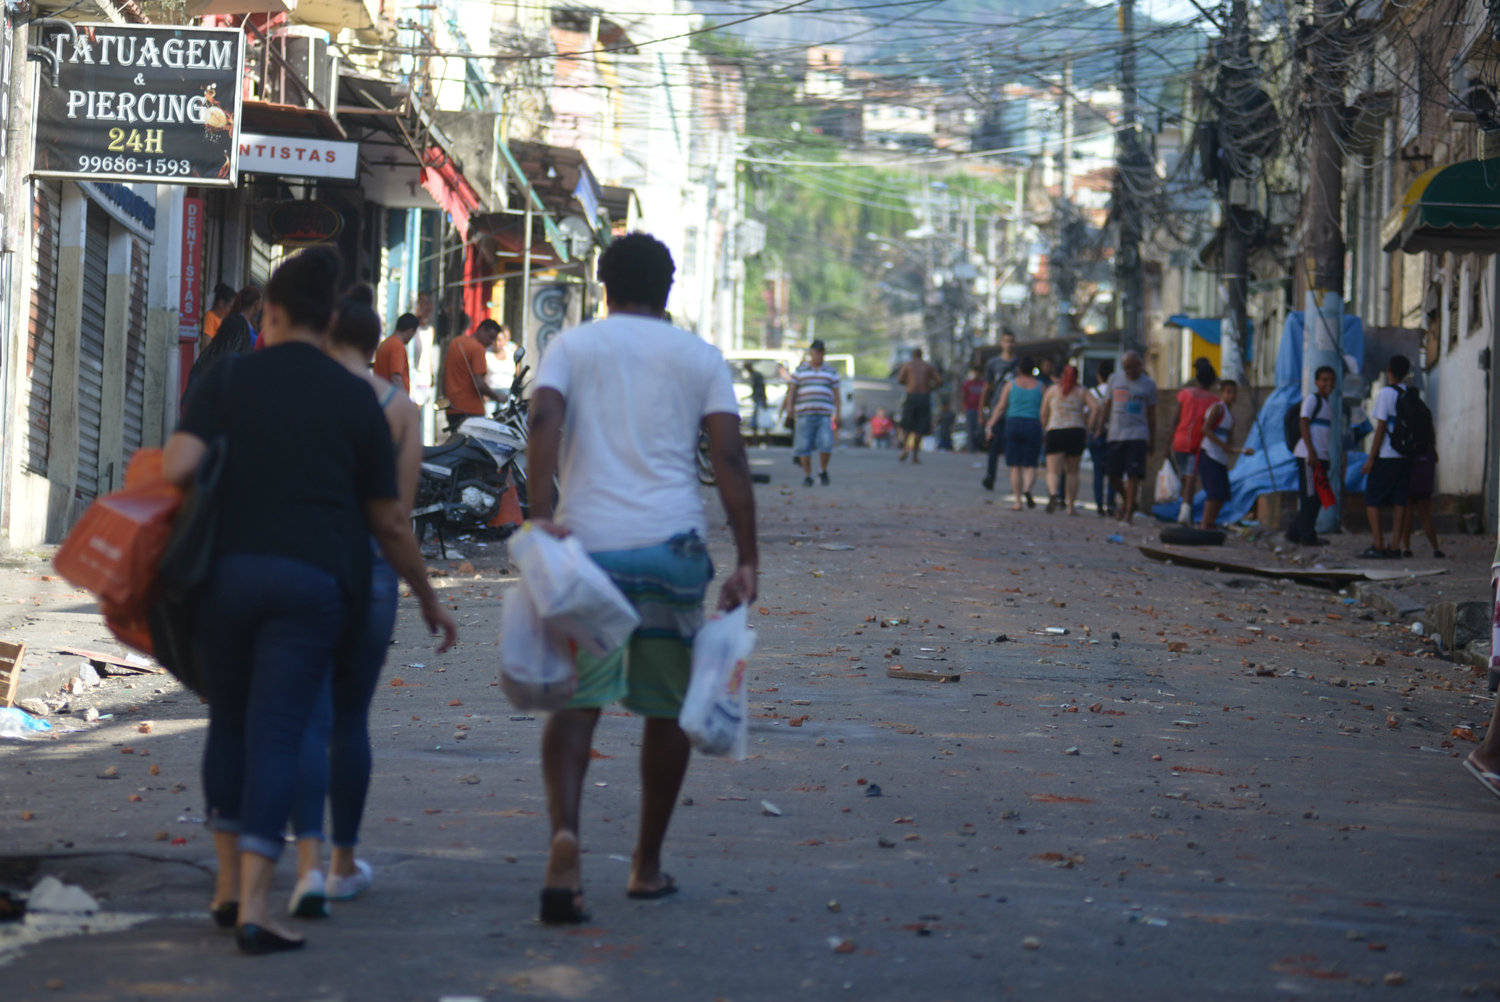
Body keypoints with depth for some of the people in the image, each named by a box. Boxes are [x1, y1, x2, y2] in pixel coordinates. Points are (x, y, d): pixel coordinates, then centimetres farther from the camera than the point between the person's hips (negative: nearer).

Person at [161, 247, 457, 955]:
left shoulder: (227, 381, 5)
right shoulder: (355, 399, 6)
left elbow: (177, 467, -11)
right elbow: (389, 523, 8)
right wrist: (429, 599, 21)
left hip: (226, 571, 1)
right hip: (316, 580, -1)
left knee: (229, 721, 18)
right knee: (276, 732, -3)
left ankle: (229, 884, 20)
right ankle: (254, 904, -12)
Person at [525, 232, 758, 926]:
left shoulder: (571, 346, 11)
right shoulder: (699, 357, 11)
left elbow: (543, 419, -9)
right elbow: (729, 458, 1)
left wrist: (542, 515, -15)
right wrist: (746, 562, 1)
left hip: (586, 542, 0)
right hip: (671, 546, 0)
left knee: (576, 700, 0)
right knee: (667, 708, 13)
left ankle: (564, 834, -24)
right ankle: (647, 864, 20)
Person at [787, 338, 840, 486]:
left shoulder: (831, 372, 15)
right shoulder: (800, 371, 12)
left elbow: (836, 395, 13)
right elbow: (791, 391, 8)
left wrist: (837, 414, 3)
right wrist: (789, 407, -8)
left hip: (824, 415, 0)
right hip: (804, 414, 0)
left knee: (826, 445, -14)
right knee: (804, 447, -4)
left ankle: (823, 471, 8)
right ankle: (807, 476, 7)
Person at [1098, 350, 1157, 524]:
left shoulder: (1148, 384, 4)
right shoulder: (1115, 379, 9)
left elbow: (1151, 413, 8)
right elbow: (1108, 404, 17)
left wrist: (1152, 439, 7)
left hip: (1137, 436, -3)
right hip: (1115, 434, 3)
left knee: (1133, 475, -9)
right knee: (1113, 473, 3)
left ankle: (1129, 512, -5)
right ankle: (1125, 500, 28)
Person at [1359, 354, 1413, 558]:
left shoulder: (1385, 393, -8)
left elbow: (1381, 428, -12)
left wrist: (1371, 458, -10)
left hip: (1385, 456, -6)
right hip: (1405, 456, 6)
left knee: (1372, 502, 0)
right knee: (1399, 501, 6)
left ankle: (1377, 545, -8)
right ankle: (1394, 545, 1)